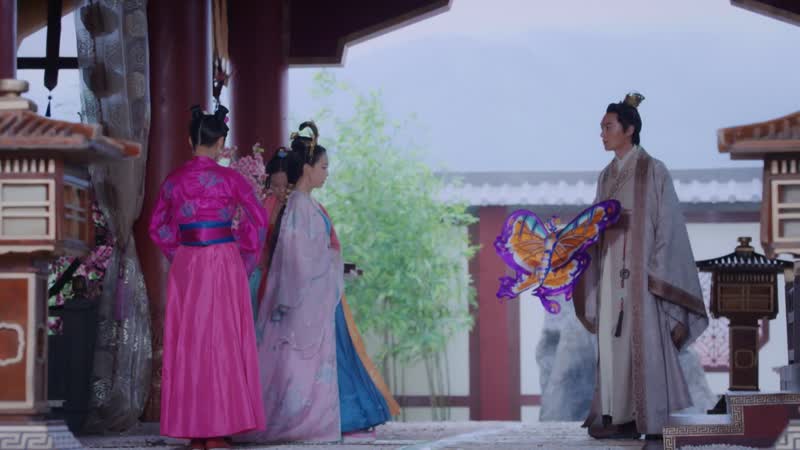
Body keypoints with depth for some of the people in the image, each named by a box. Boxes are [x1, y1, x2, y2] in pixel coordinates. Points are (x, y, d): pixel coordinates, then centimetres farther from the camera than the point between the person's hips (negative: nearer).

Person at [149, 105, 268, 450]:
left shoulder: (174, 180, 4)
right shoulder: (229, 179, -6)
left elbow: (158, 228, 11)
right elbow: (258, 220, -5)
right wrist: (245, 258, 6)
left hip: (185, 266, 3)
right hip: (224, 264, -3)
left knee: (188, 342, 7)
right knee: (223, 341, 2)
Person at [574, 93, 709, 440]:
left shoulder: (654, 171, -5)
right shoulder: (607, 176, 15)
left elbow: (667, 224, -9)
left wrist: (655, 272, -17)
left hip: (643, 268, -7)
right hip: (612, 270, 7)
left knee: (647, 342, -9)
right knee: (614, 342, 2)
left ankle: (655, 419, -5)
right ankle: (623, 418, 3)